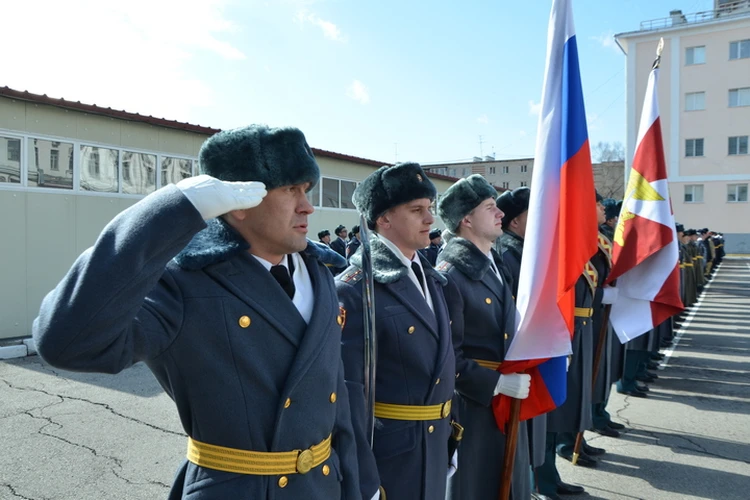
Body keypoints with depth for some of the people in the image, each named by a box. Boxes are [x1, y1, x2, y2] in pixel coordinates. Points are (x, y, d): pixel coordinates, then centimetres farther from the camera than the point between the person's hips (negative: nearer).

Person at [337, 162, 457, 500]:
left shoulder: (430, 278, 6)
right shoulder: (354, 288, -20)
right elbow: (348, 390, -21)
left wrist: (449, 436, 14)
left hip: (435, 447, 8)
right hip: (385, 452, -7)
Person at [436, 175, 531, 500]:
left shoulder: (495, 265, 9)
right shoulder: (449, 275, -20)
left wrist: (518, 375, 7)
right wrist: (496, 382, -22)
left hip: (507, 402, 8)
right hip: (472, 404, -8)